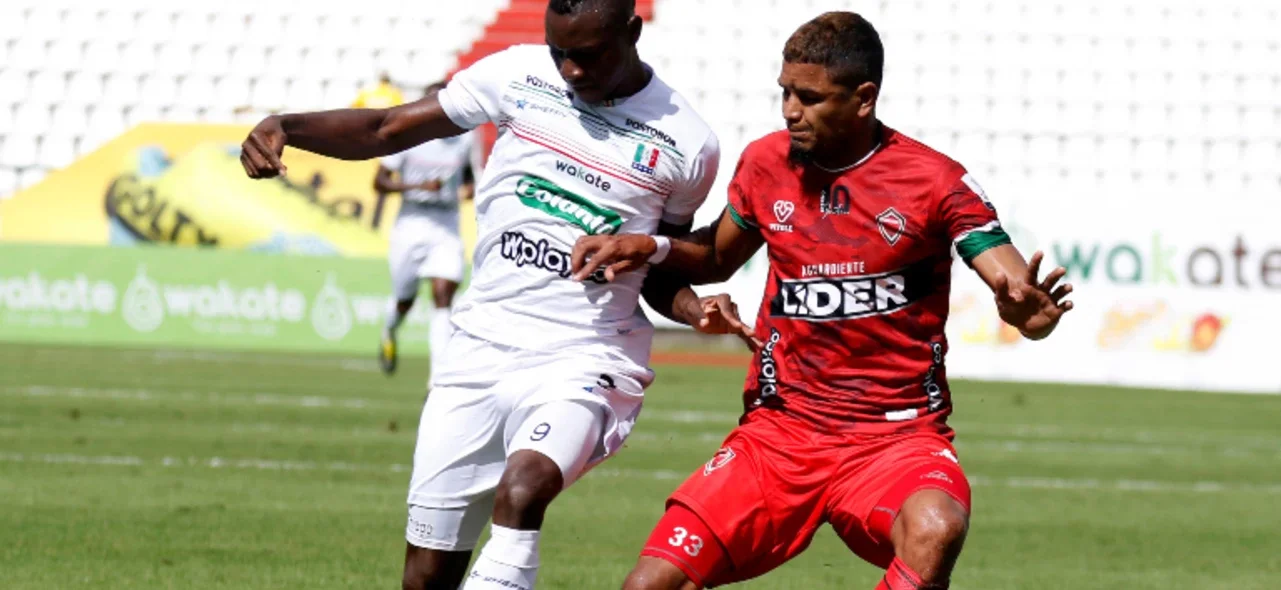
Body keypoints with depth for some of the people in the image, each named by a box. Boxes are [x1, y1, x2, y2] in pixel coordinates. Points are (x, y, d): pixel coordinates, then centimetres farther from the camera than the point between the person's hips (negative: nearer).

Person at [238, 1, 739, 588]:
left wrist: (697, 310, -8)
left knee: (522, 490, -34)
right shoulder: (518, 75, 1)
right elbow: (386, 130, 4)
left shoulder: (687, 146, 0)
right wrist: (284, 126, -11)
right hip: (480, 351, 3)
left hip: (581, 363, -3)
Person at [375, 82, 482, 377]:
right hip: (410, 223, -1)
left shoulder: (466, 138, 3)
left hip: (447, 227, 1)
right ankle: (389, 333, 48)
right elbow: (380, 182, -5)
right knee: (404, 300, 10)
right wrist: (416, 185, -20)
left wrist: (468, 189, -3)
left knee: (444, 297, -14)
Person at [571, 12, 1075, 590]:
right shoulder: (765, 162, 5)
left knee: (935, 531, -37)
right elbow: (717, 257, 24)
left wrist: (1028, 309, -36)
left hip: (898, 437, -3)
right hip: (777, 433, 3)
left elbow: (1019, 291, -12)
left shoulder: (935, 180, -6)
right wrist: (648, 248, 3)